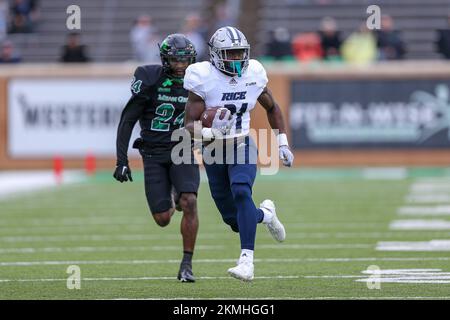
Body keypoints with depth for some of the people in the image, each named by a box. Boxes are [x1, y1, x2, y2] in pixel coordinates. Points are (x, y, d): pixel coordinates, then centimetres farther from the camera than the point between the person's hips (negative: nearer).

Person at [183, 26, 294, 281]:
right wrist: (210, 132, -39)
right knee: (234, 220, 4)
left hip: (242, 146, 0)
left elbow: (272, 108, 13)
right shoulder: (204, 79, -16)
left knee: (241, 192, -30)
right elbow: (190, 124, -18)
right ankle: (265, 214, 40)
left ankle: (247, 260, -35)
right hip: (214, 152, 0)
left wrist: (283, 144, 9)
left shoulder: (253, 74, -6)